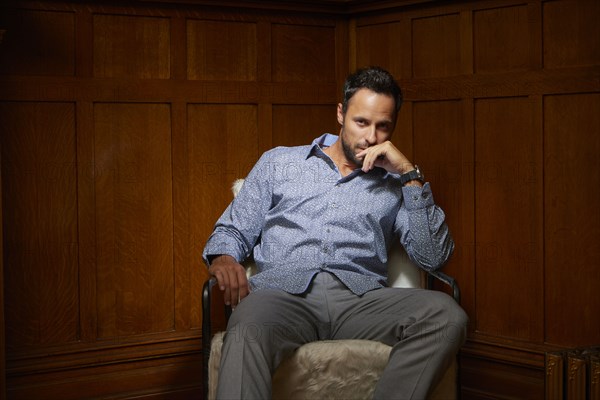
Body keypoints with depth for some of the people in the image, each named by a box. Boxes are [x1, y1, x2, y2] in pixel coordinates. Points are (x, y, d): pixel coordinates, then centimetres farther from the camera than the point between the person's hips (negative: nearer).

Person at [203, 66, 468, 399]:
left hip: (360, 298, 2)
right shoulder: (278, 163, 25)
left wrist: (409, 173, 5)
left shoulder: (394, 184, 23)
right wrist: (223, 258, -3)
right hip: (283, 291, -1)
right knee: (247, 329, -40)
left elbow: (433, 257, 9)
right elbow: (232, 231, 22)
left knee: (446, 314, -30)